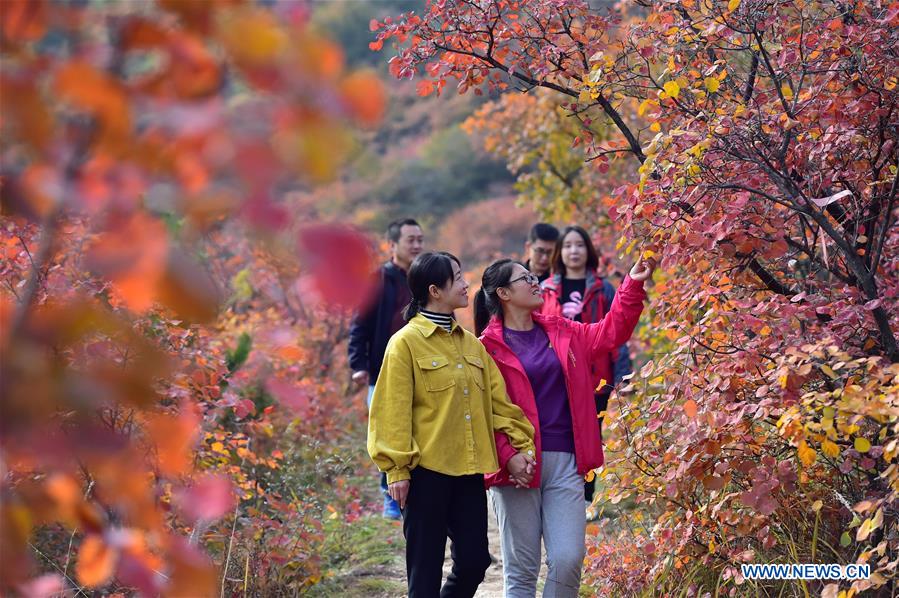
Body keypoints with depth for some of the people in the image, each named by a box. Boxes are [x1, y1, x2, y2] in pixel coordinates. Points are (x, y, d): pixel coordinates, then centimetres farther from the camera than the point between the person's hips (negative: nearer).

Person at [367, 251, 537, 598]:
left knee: (474, 560, 6)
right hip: (427, 470, -6)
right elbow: (394, 410, -10)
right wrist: (397, 469, -13)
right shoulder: (407, 343, -7)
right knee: (426, 568, 1)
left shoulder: (471, 344, 13)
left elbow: (498, 399, 11)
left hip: (468, 472, 6)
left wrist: (520, 444, 2)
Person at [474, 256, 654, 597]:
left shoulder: (560, 332, 13)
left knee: (569, 560, -3)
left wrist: (633, 286, 7)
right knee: (521, 568, 2)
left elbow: (610, 333, 17)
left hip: (565, 463, 4)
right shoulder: (488, 346, -5)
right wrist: (508, 457, -19)